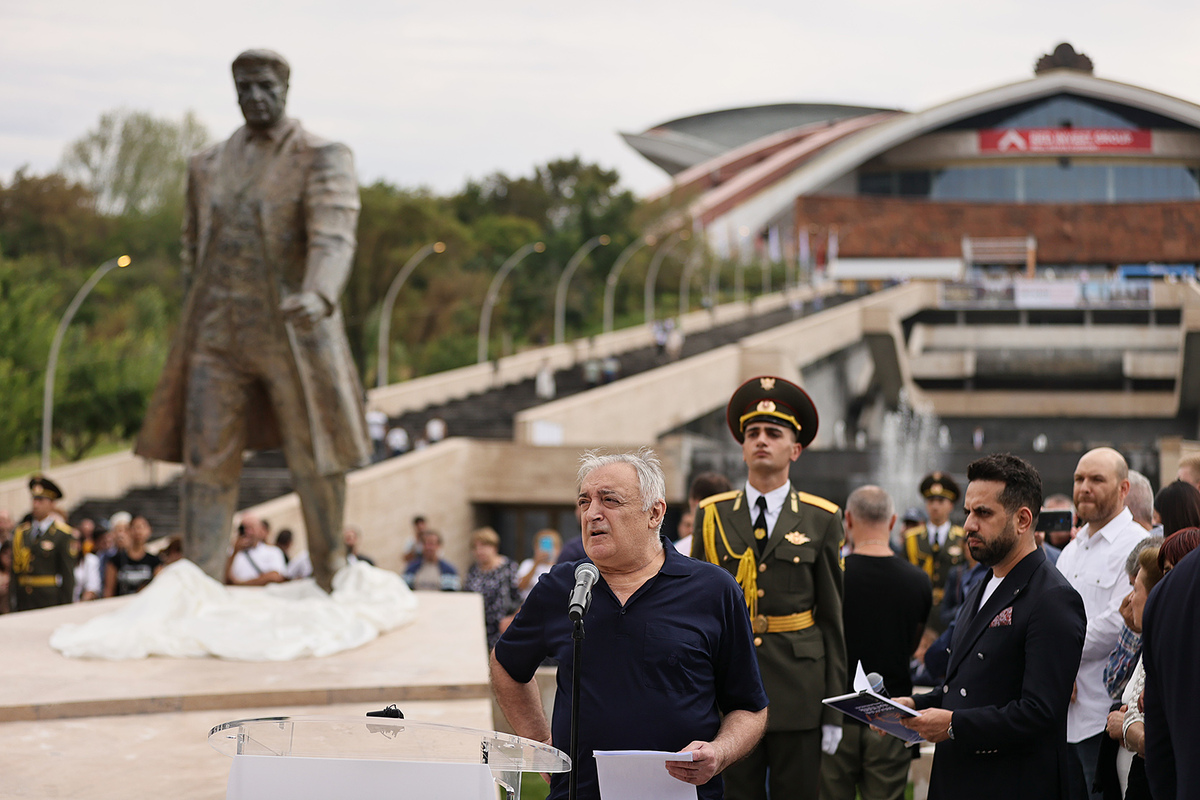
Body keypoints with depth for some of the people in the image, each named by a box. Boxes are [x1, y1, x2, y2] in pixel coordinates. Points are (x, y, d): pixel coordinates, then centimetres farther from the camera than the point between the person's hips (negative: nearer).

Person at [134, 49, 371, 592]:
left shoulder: (324, 160, -5)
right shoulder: (208, 166, 12)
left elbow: (333, 240, -21)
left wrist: (317, 297, -39)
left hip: (294, 337, -4)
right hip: (218, 339, 4)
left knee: (315, 463, 6)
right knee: (206, 464, -3)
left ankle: (330, 583, 23)